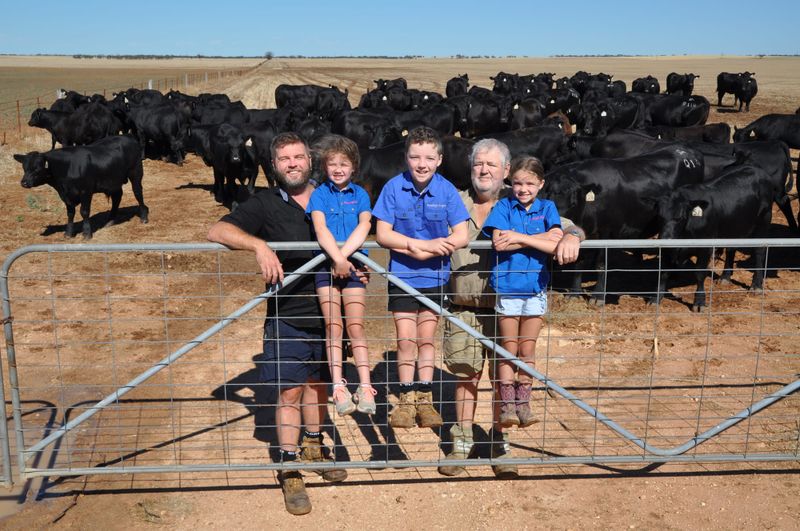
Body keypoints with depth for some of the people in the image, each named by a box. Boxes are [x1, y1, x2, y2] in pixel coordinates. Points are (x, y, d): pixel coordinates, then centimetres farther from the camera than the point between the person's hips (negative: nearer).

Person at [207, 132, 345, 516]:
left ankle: (313, 446, 36)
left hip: (327, 311, 3)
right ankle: (289, 470, 11)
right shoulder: (265, 204, -4)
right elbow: (217, 231, -14)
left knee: (318, 381, 17)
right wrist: (258, 244, -30)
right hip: (286, 315, -3)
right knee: (290, 390, 0)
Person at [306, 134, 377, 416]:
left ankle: (365, 386, 3)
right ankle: (338, 386, 3)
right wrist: (338, 258, -25)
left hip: (353, 264, 1)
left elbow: (364, 226, -9)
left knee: (356, 327, 1)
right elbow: (320, 228, -12)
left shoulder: (360, 194, 7)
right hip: (326, 265, -1)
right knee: (333, 327, 1)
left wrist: (343, 255, -20)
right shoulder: (319, 195, 3)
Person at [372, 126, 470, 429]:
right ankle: (406, 401, 16)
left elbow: (461, 236, -12)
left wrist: (411, 248, -20)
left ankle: (425, 400, 22)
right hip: (402, 277, 0)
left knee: (426, 339, 10)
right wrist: (424, 245, -21)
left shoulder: (446, 190, -8)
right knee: (406, 340, 1)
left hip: (434, 277, 1)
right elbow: (382, 234, -11)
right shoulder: (394, 187, -9)